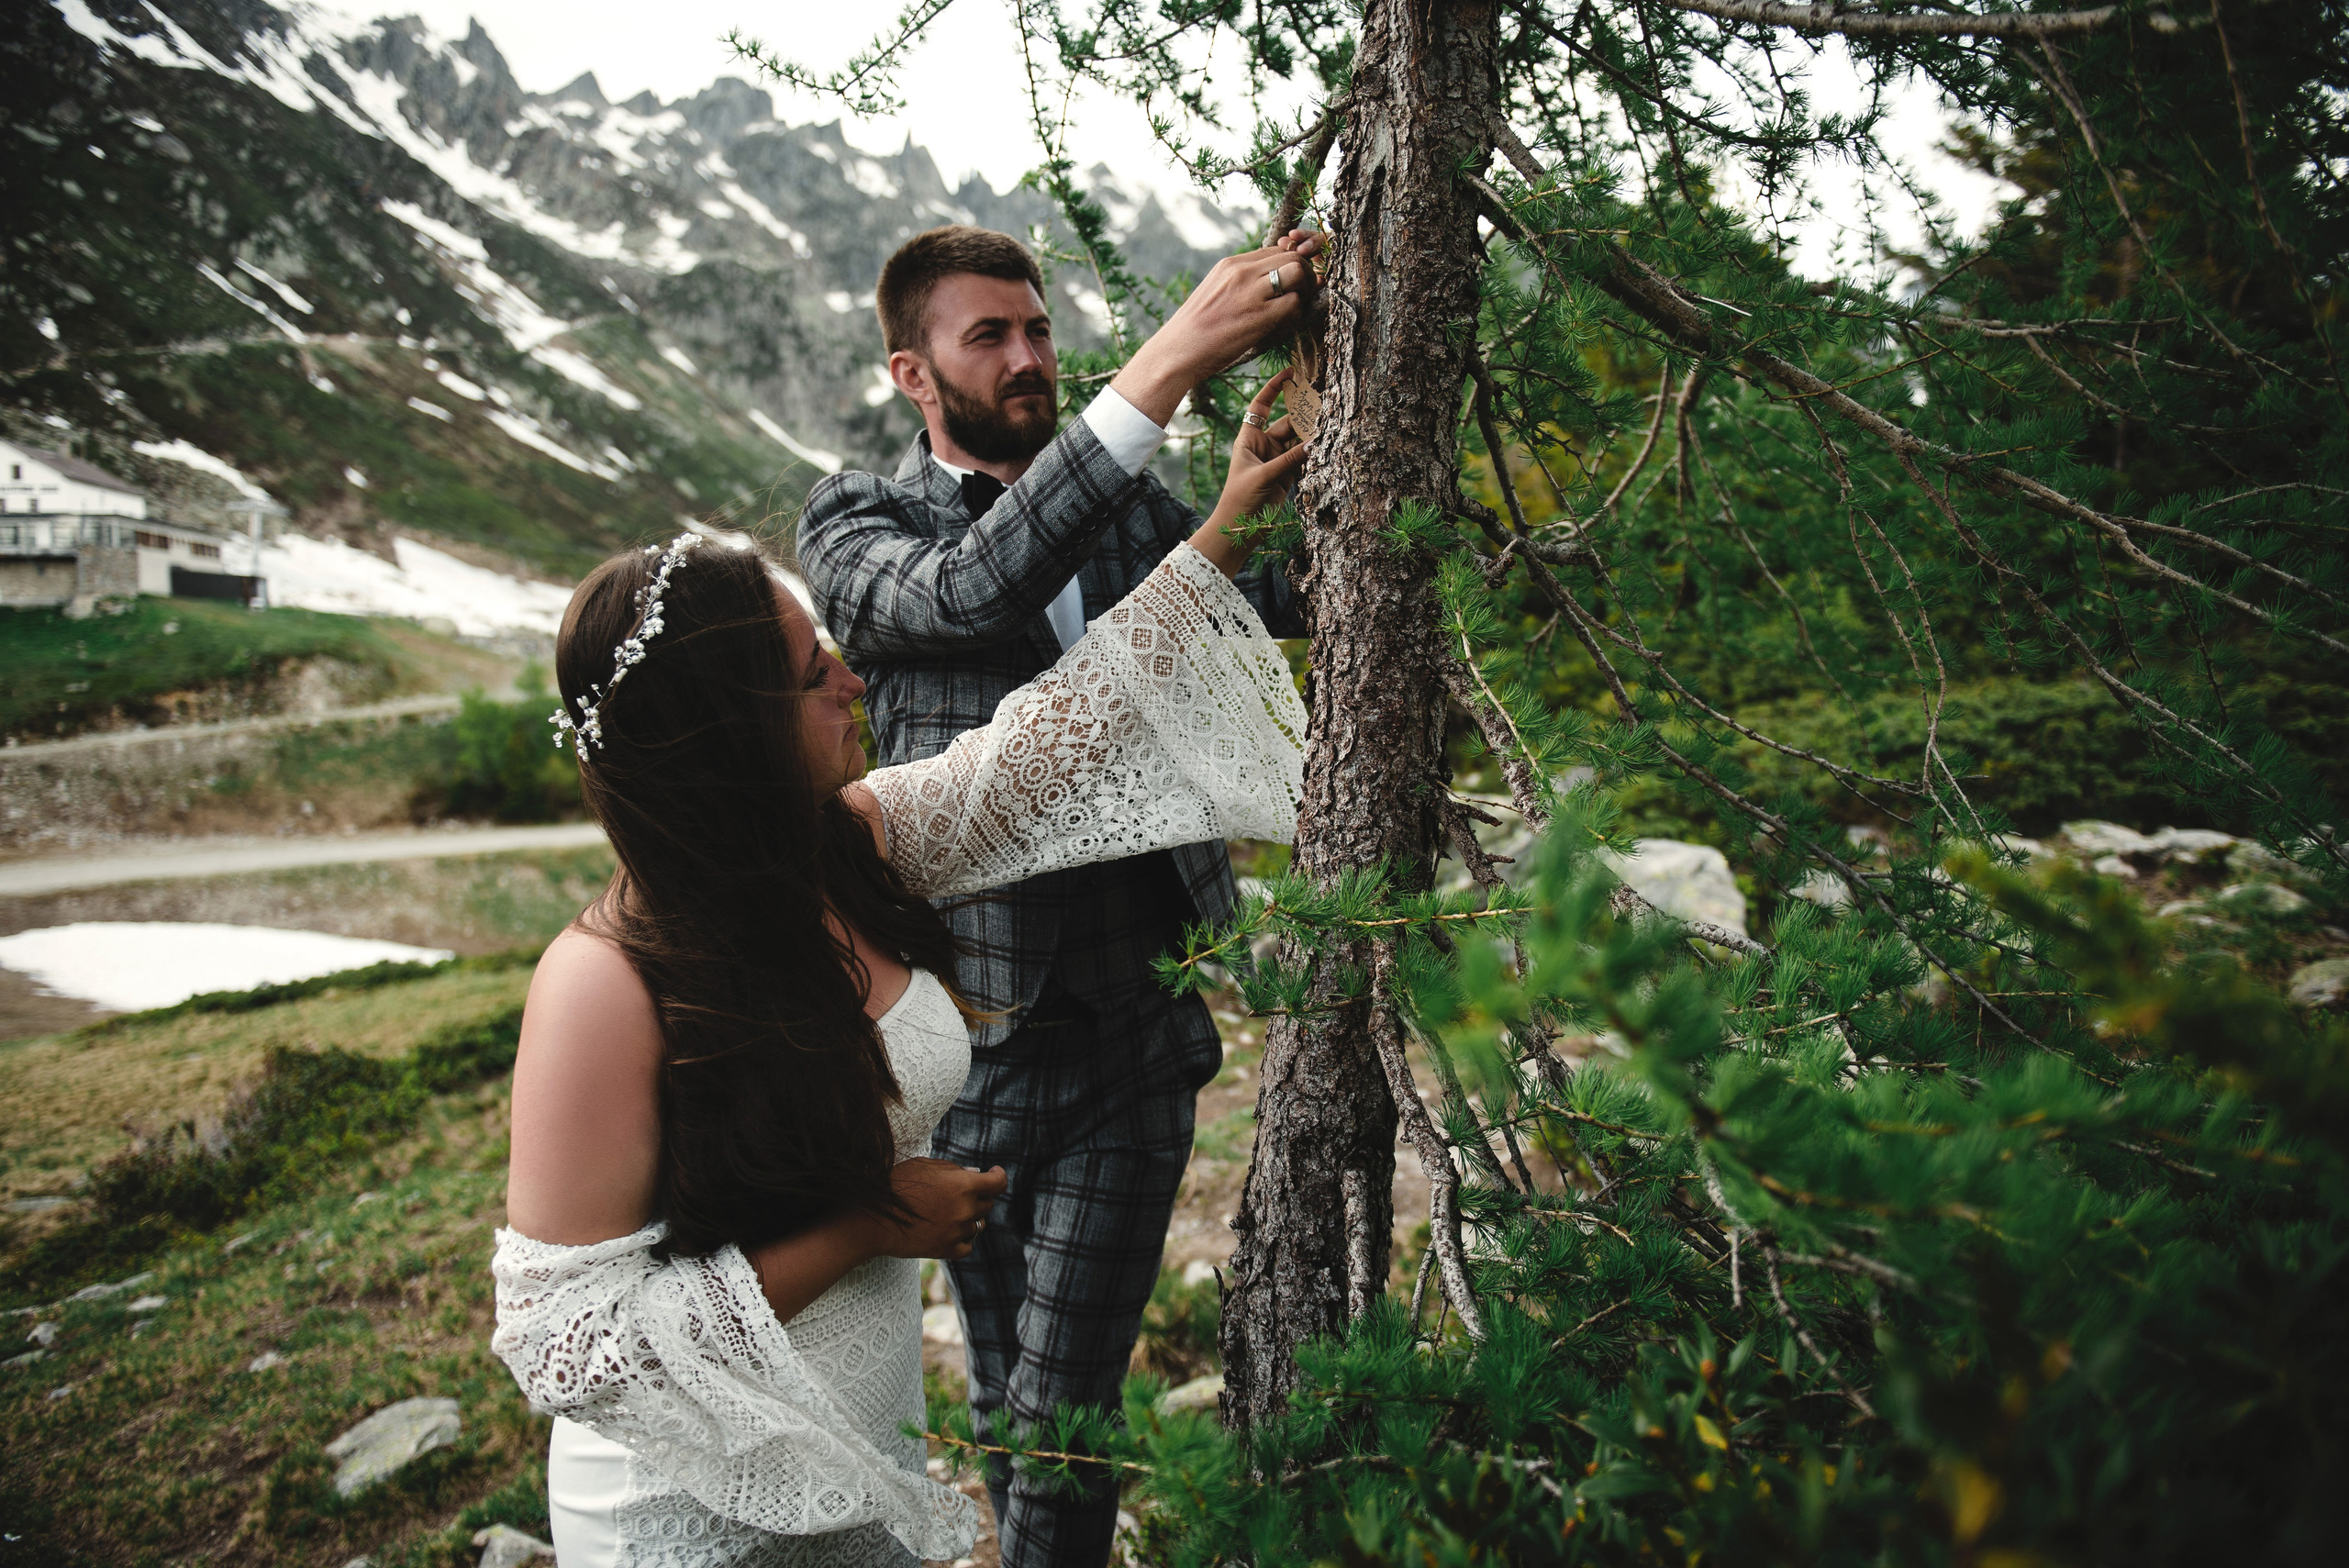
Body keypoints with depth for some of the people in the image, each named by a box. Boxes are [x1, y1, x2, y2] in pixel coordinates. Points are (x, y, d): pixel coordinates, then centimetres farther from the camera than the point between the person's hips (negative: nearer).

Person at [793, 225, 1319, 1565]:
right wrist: (1171, 362, -31)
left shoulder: (1130, 510, 9)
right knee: (1001, 1391, 18)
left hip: (1133, 1041, 2)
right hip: (970, 1043, -1)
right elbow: (969, 591, -25)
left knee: (1065, 1415, 4)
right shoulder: (858, 526, -3)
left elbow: (1301, 593, -2)